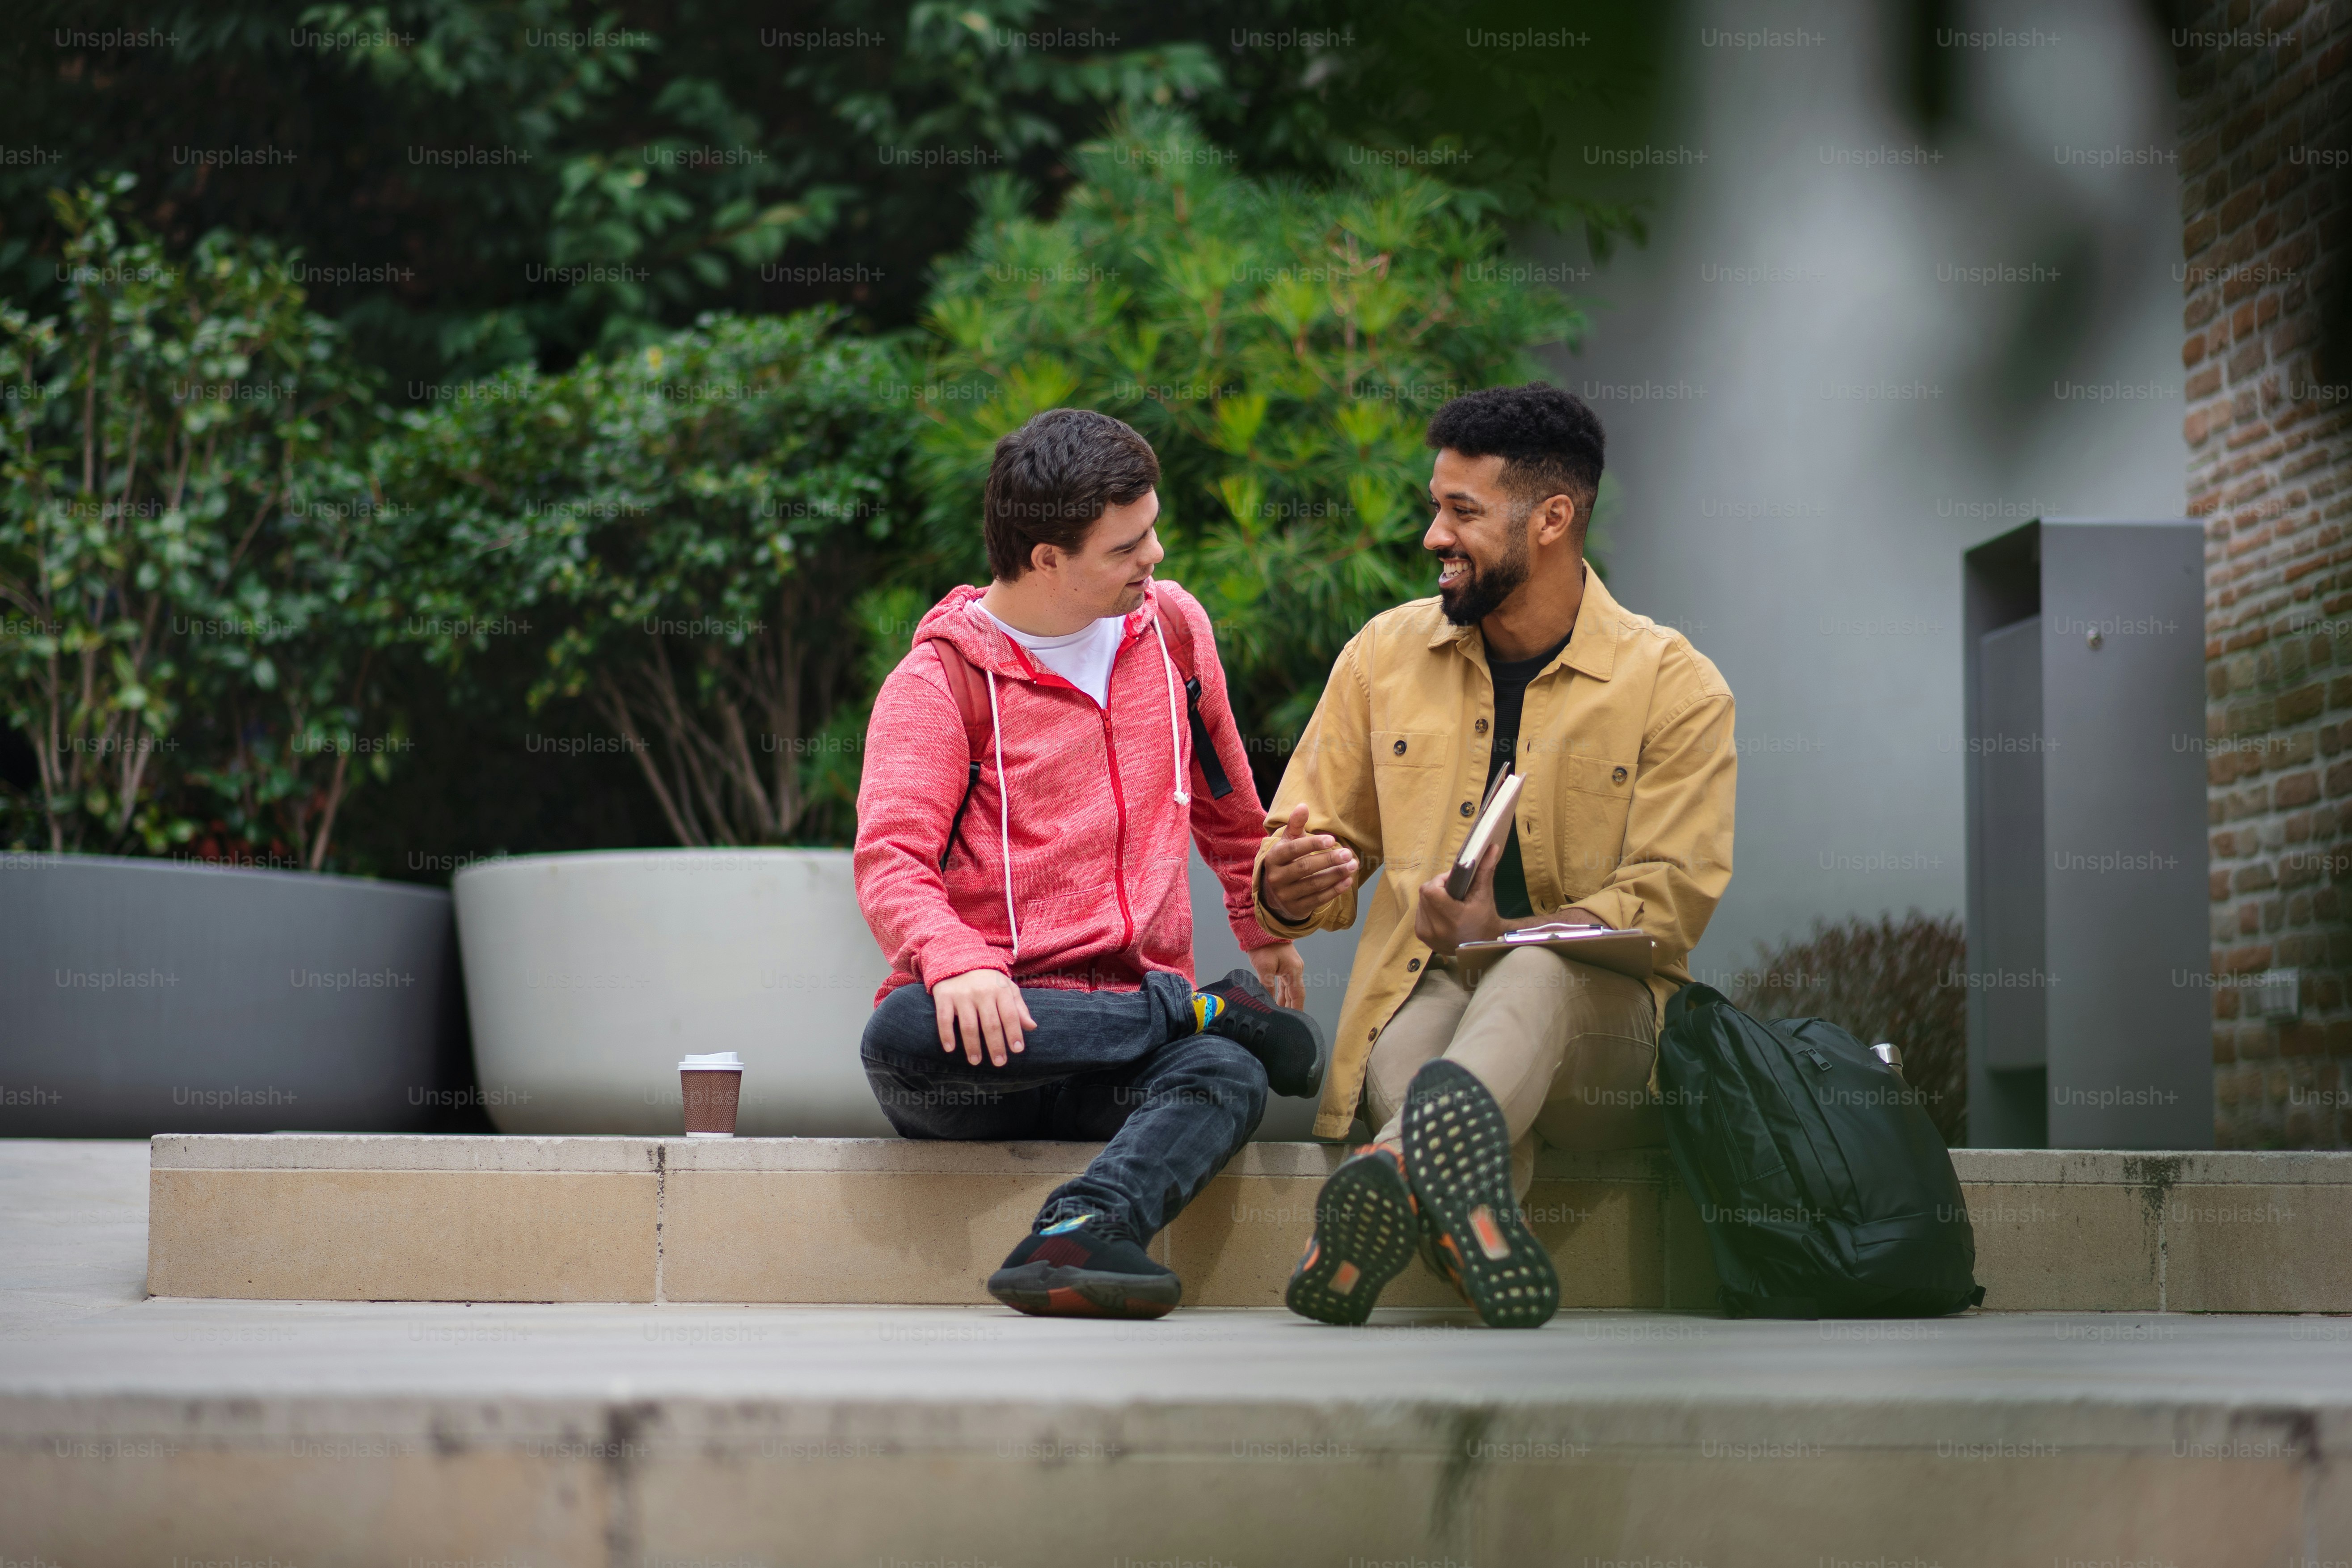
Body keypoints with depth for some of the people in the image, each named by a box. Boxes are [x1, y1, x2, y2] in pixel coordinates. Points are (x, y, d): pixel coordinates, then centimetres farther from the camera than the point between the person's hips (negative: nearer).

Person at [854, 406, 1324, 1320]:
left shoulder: (1173, 627, 15)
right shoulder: (939, 680, -1)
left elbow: (1225, 803, 32)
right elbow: (890, 860, -15)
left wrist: (1264, 924, 42)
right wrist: (956, 962, -35)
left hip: (1128, 1031, 3)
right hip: (993, 1028, -2)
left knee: (1227, 1076, -31)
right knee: (902, 1036, -38)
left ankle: (1078, 1235, -55)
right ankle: (1215, 1010, -24)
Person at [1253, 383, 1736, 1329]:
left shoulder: (1676, 688, 2)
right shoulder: (1384, 655, 13)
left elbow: (1663, 909, -4)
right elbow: (1313, 848, 17)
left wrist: (1500, 933, -21)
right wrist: (1290, 886, -9)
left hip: (1596, 1026, -3)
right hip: (1421, 997, 3)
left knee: (1542, 967, -39)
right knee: (1416, 1022, -35)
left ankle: (1398, 1171, -64)